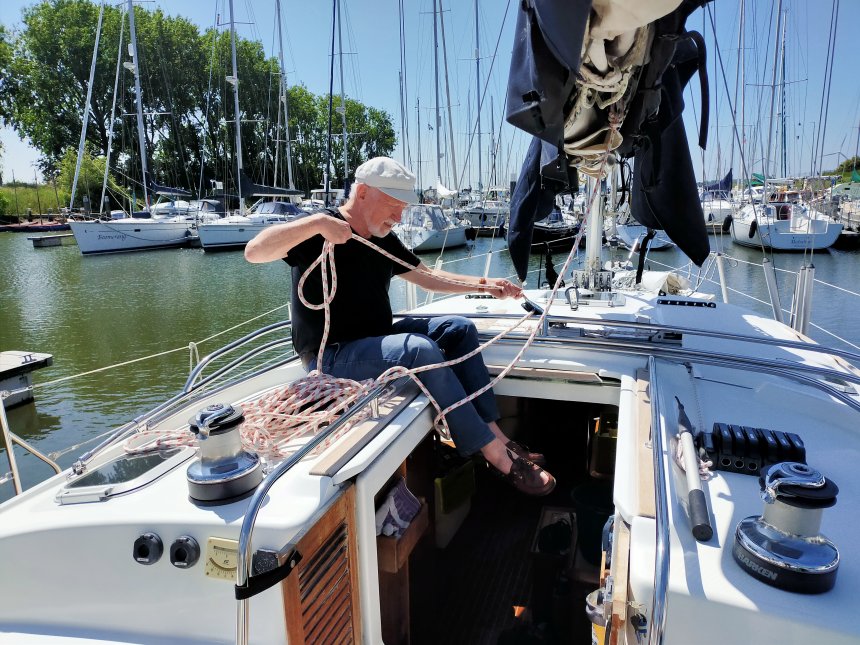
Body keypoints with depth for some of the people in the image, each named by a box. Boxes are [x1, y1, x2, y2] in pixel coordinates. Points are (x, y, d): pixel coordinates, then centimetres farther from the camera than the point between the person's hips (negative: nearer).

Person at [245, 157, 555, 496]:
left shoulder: (385, 240, 11)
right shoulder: (318, 234, -12)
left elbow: (427, 276, 18)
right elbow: (254, 251, -26)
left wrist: (484, 285, 7)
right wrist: (316, 222, -38)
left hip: (376, 339, 9)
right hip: (331, 356, -9)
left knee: (459, 328, 0)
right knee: (420, 349, -31)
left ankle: (495, 433, -6)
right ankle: (496, 455, -22)